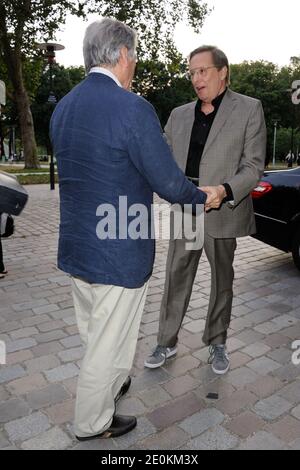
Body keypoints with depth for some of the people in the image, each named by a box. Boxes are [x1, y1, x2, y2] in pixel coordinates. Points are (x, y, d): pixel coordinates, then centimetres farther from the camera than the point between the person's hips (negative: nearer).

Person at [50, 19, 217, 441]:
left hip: (75, 246, 8)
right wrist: (203, 197, 2)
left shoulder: (63, 107, 4)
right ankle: (93, 424, 35)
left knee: (94, 333, 26)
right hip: (118, 253, -8)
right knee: (108, 344, 13)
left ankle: (111, 383, 52)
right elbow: (169, 183, -18)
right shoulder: (133, 108, -20)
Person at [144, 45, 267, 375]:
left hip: (223, 213, -3)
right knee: (175, 279, 8)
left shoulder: (249, 109, 0)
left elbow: (253, 166, -7)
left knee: (221, 281, 12)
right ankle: (167, 342, 24)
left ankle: (217, 342, 32)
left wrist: (224, 191, -24)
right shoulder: (179, 115, 12)